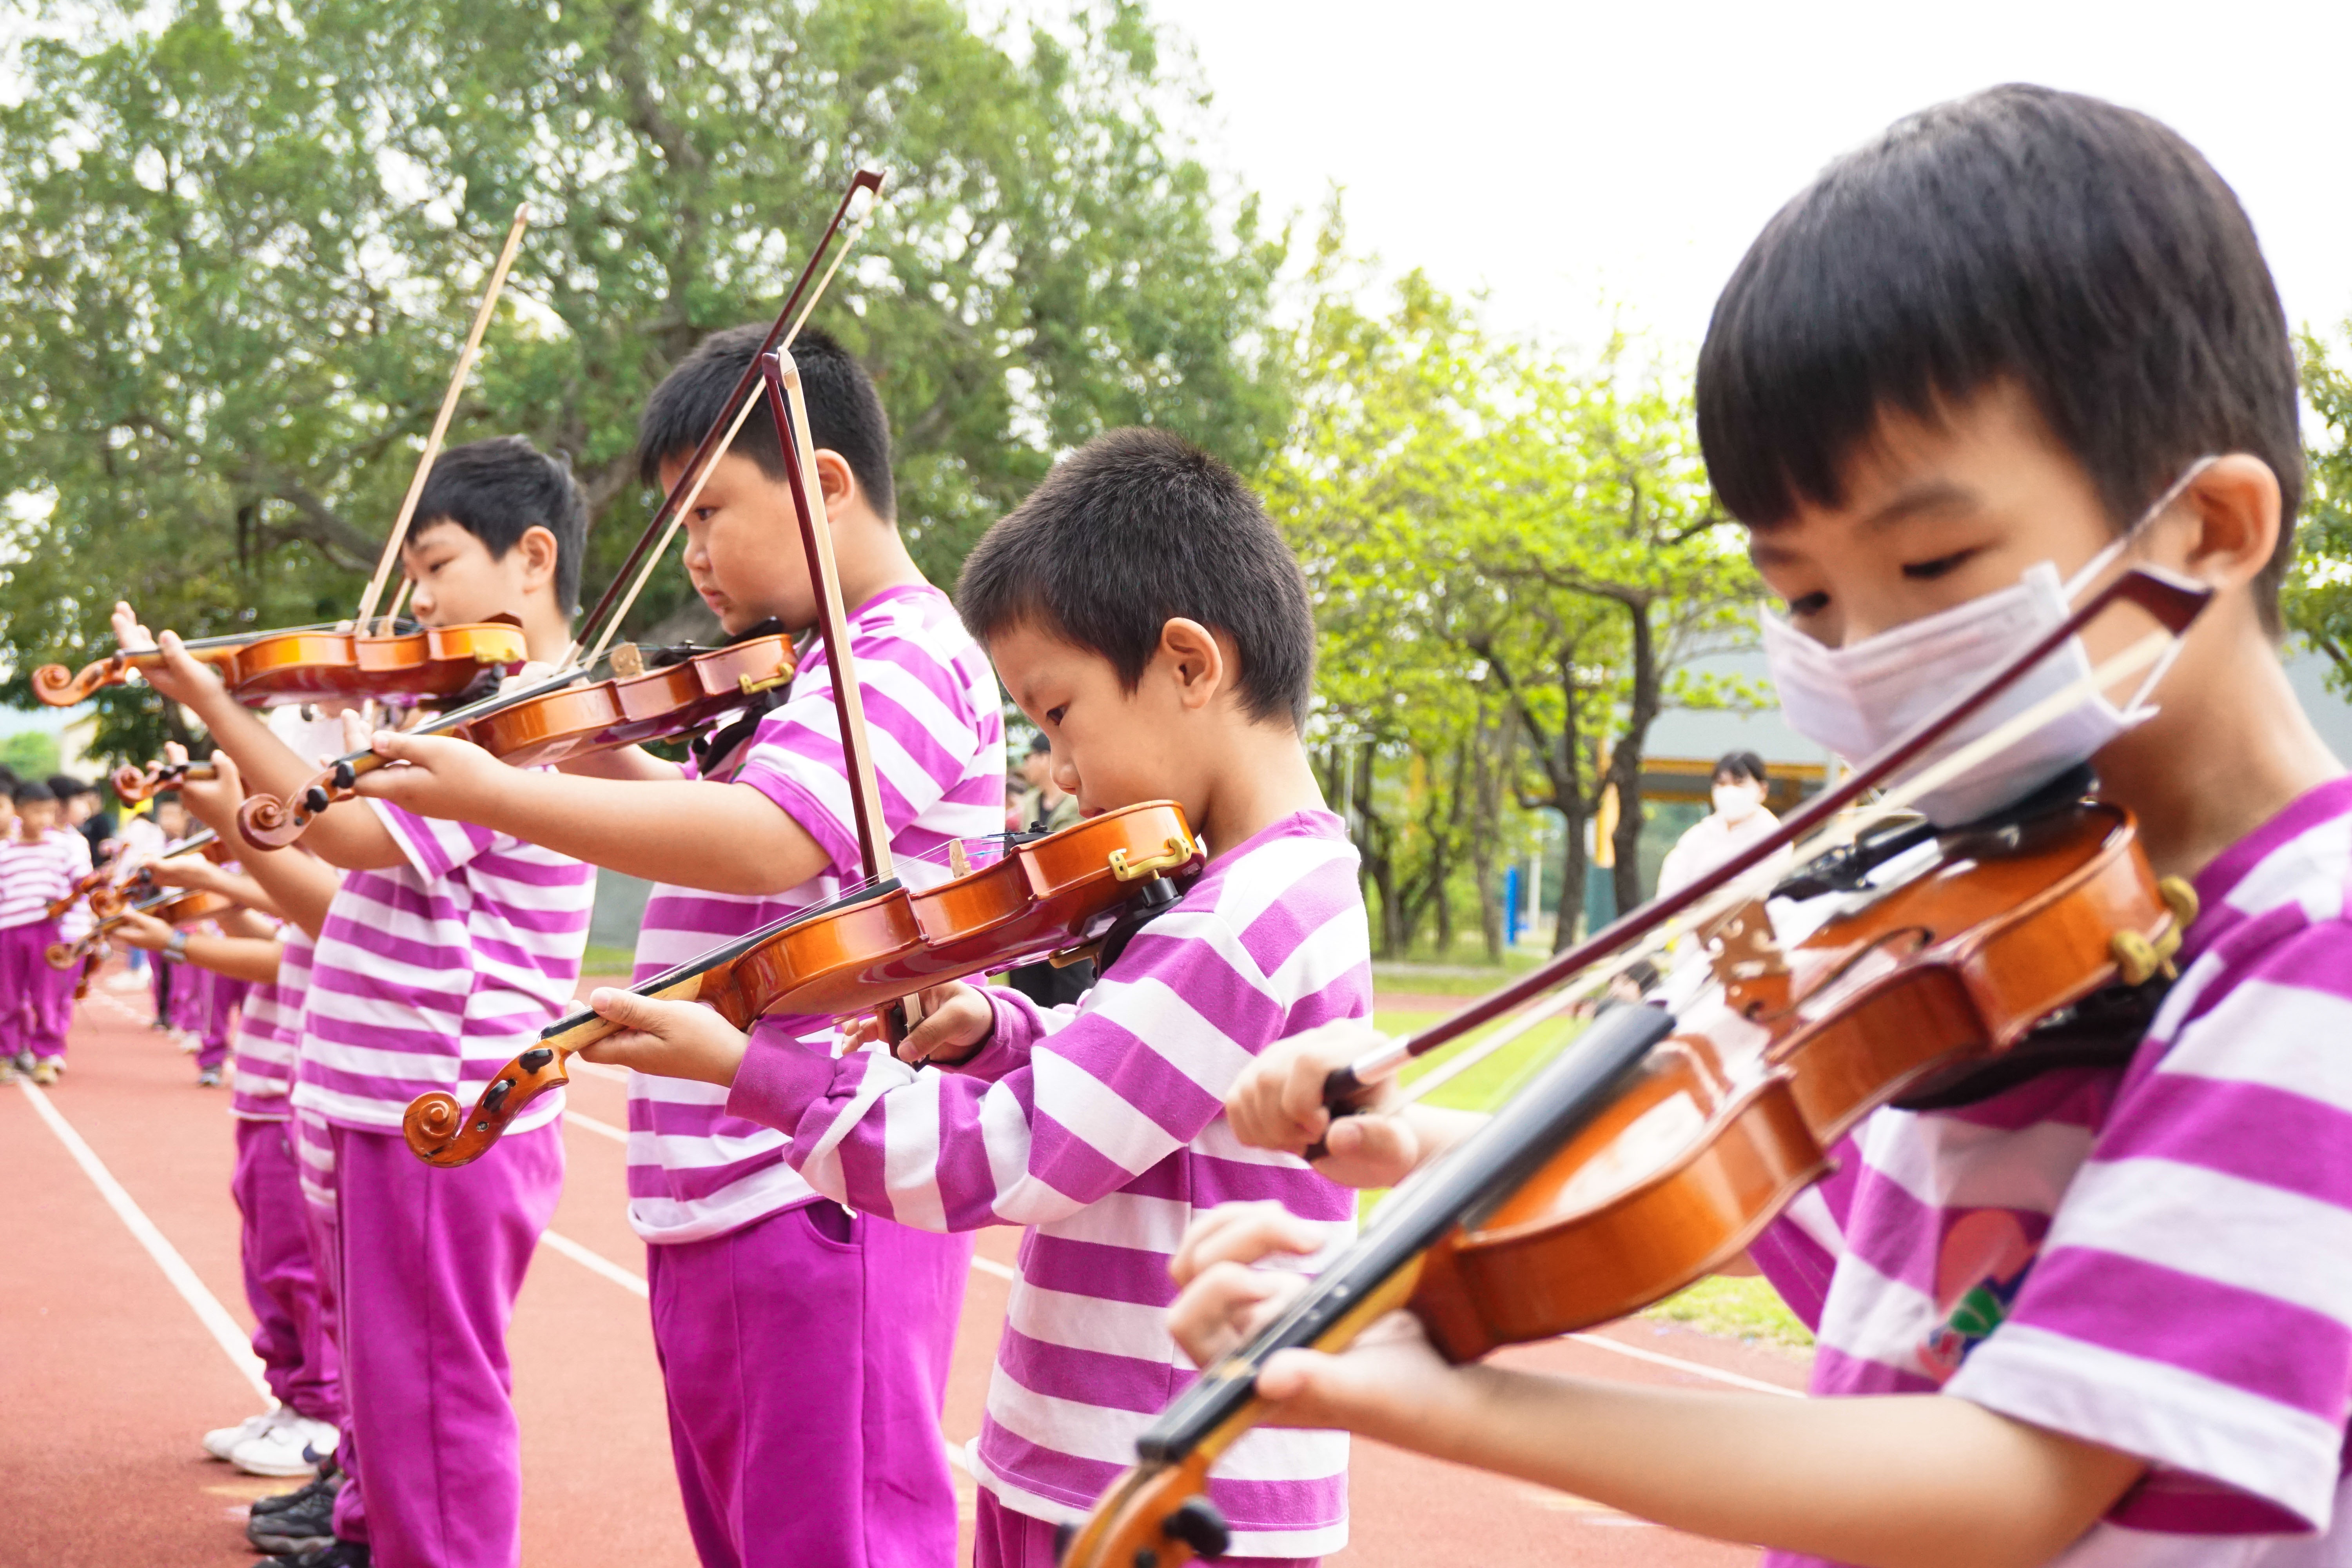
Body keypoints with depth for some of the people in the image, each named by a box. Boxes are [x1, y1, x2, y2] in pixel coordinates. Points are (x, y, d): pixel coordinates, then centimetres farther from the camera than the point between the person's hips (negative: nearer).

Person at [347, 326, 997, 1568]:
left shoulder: (911, 654, -13)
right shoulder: (806, 673, 18)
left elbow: (762, 841, -29)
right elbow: (715, 812, 32)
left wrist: (495, 793, -25)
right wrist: (604, 756, 14)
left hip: (822, 1199, -10)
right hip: (716, 1201, 10)